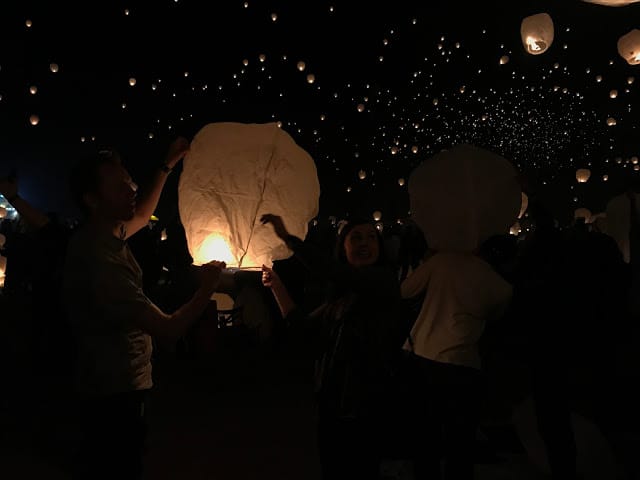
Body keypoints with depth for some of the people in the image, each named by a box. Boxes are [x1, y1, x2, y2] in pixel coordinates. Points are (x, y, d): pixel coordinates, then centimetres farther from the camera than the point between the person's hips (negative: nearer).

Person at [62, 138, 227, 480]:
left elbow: (141, 216, 21)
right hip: (118, 390, -9)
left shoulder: (99, 234, -2)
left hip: (109, 384, 9)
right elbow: (169, 328, -29)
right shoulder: (100, 260, -31)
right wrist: (207, 287, -13)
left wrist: (168, 166, 19)